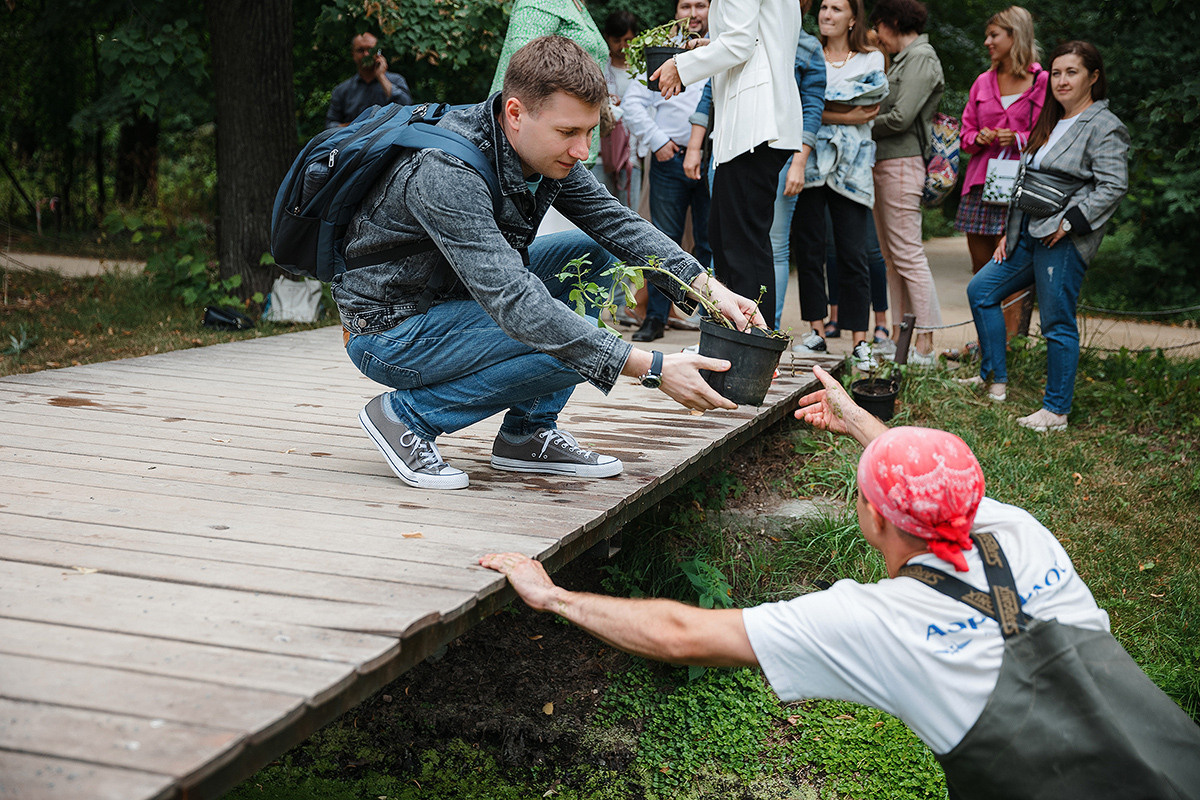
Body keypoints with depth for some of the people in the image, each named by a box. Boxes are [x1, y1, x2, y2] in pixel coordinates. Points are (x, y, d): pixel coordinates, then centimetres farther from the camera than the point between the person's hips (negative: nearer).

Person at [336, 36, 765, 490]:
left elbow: (616, 221, -5)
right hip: (388, 332, -9)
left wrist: (706, 287, -21)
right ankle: (407, 416, -8)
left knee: (592, 252, 1)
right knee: (567, 345, -24)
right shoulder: (446, 174, -33)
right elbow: (515, 302, -39)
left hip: (452, 299, 9)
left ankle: (527, 433, 3)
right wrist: (651, 369, -41)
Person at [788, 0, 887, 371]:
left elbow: (868, 111, -3)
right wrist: (845, 114, -9)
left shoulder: (871, 59, 12)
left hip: (850, 165, -1)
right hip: (810, 160, 1)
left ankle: (860, 341, -2)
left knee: (853, 254, -5)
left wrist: (820, 111, -10)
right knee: (807, 248, -1)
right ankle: (816, 331, 7)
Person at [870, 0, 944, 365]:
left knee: (908, 255, -10)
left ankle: (924, 347, -8)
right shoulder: (903, 59, 20)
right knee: (892, 256, 10)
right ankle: (898, 336, 14)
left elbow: (900, 118, -17)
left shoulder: (920, 58, -9)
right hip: (884, 163, 10)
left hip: (902, 163, -10)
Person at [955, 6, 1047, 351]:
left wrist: (1021, 140, -14)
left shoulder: (1043, 82, 0)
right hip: (981, 185, 5)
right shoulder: (983, 83, 16)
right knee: (981, 270, 7)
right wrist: (979, 138, -1)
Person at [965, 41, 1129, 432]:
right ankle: (995, 378, 21)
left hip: (1063, 239, -10)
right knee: (980, 290, 11)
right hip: (1029, 234, 10)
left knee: (1057, 323, -6)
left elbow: (1114, 186, -16)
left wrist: (1068, 222, -20)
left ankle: (1056, 411, 2)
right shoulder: (1051, 123, 19)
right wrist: (1009, 231, 17)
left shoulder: (1104, 127, -8)